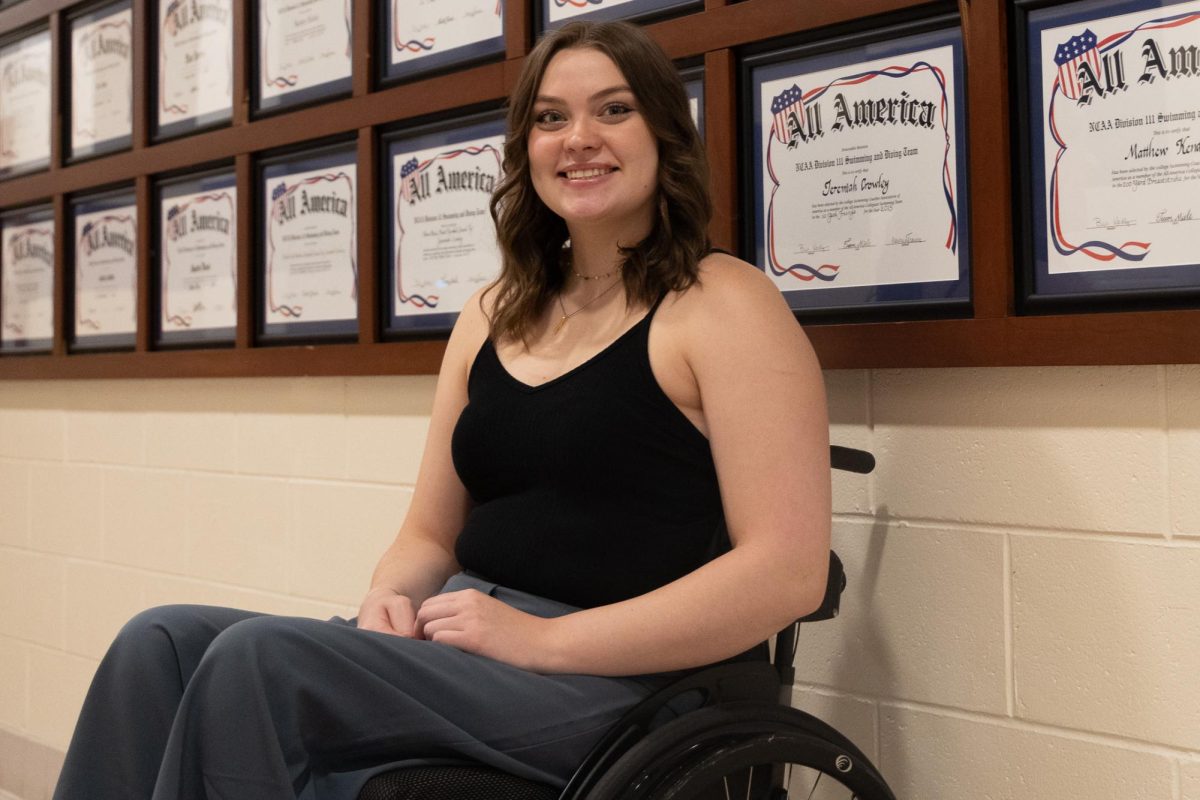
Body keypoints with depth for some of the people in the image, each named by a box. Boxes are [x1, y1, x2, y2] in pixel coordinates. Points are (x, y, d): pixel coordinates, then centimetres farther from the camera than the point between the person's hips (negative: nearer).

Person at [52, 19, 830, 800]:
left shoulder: (724, 305, -5)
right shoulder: (494, 317, 15)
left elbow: (789, 569, -14)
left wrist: (545, 639, -18)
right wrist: (390, 600, -5)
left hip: (616, 675, -6)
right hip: (465, 645, 7)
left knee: (259, 659, -25)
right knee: (164, 643, -13)